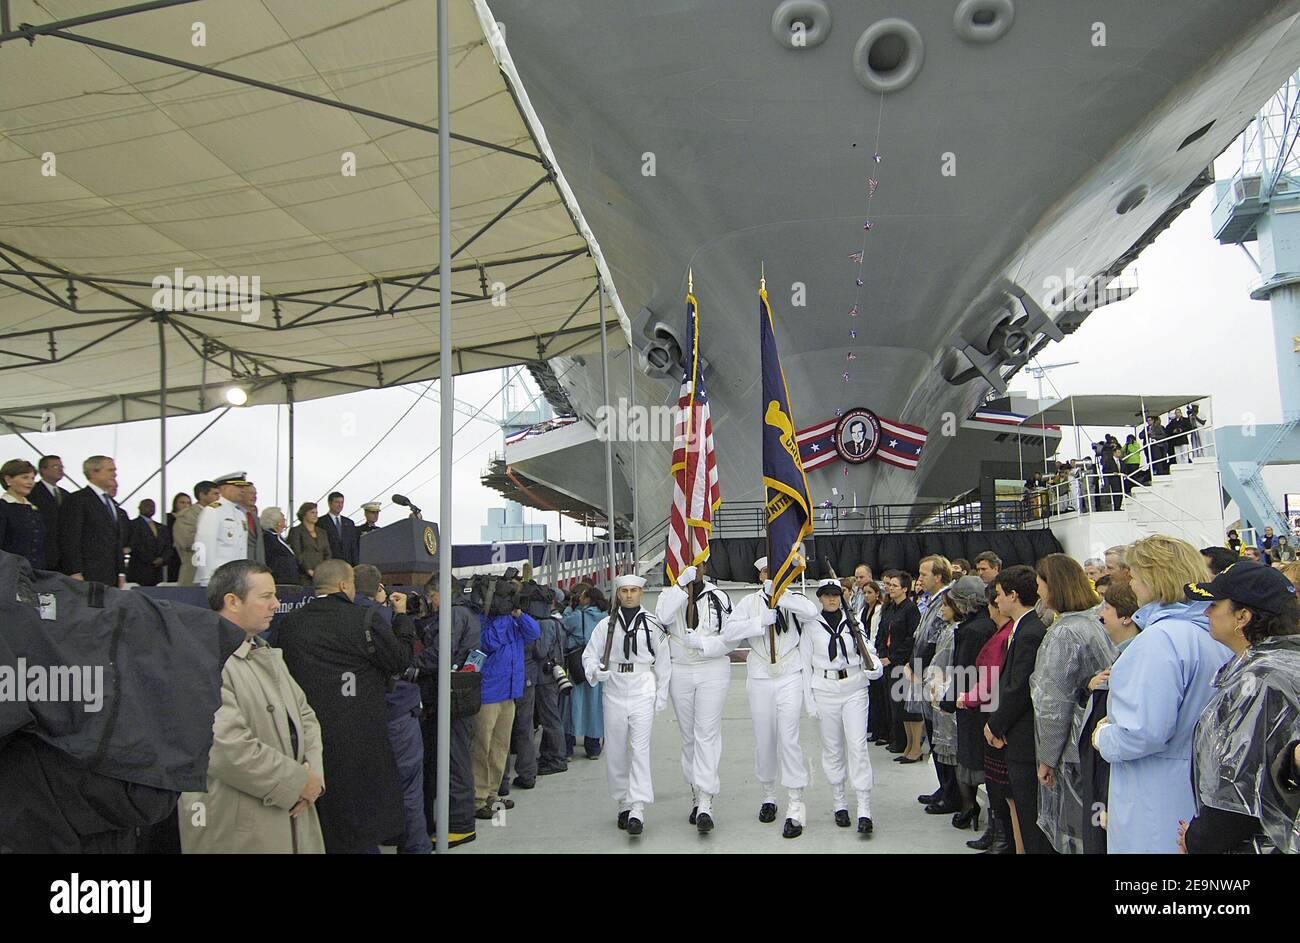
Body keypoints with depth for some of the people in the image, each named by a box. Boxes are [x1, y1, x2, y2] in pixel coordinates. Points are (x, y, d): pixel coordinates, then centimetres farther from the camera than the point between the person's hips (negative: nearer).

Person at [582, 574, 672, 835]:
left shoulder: (653, 624, 3)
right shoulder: (606, 624, 5)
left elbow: (663, 662, 7)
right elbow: (589, 655, 7)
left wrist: (661, 696, 4)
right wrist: (596, 671, -15)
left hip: (643, 690, -2)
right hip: (613, 690, 2)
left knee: (640, 749, -11)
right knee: (615, 751, 8)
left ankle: (637, 809, -12)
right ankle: (623, 803, 22)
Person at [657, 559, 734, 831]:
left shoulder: (719, 597, 2)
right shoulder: (670, 594, 5)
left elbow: (730, 638, -1)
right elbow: (662, 617, -19)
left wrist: (702, 643, -17)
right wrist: (681, 584, -24)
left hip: (713, 671, -2)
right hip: (680, 673, 2)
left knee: (707, 734, -10)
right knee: (688, 736, 9)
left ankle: (705, 803, -13)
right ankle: (696, 794, 20)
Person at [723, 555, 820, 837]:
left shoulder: (793, 599, 2)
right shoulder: (750, 602, 5)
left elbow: (812, 612, -21)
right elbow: (730, 631, -9)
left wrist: (779, 595, -26)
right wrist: (761, 621, -19)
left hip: (790, 678, -2)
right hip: (759, 679, 2)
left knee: (789, 739, -10)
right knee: (764, 740, 11)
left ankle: (795, 806, -3)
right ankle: (768, 796, 30)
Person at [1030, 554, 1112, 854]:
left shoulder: (1063, 633, -18)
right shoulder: (1101, 619, 4)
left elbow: (1054, 705, -17)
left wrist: (1047, 758, -9)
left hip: (1076, 749, -8)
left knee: (1074, 835, 4)